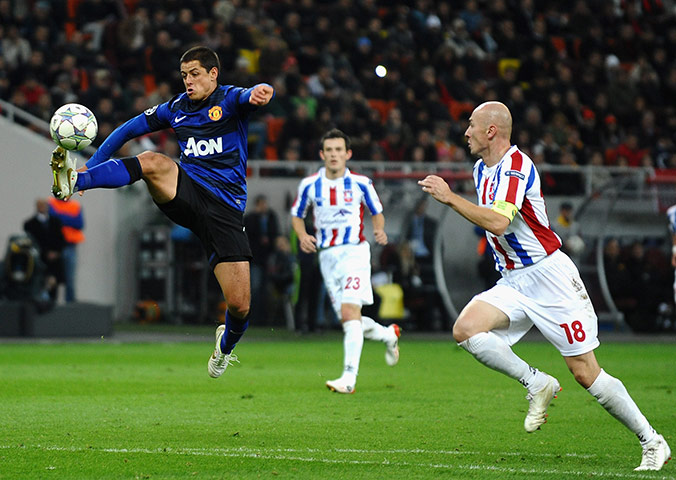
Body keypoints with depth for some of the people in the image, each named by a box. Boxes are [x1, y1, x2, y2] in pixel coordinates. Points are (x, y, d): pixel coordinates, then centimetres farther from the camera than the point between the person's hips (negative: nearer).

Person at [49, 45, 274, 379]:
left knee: (240, 306, -7)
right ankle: (74, 180, -52)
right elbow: (129, 130, 21)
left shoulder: (229, 100, 2)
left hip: (225, 210, -2)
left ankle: (226, 345, 29)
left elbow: (250, 96, -22)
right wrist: (92, 166, 10)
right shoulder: (176, 108, 14)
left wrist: (260, 92, -49)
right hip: (185, 192, 2)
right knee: (152, 162, -32)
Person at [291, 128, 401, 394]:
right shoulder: (309, 185, 4)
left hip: (355, 252, -4)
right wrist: (302, 236, -4)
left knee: (350, 312, -20)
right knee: (349, 320, 6)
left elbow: (377, 212, 11)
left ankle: (349, 377, -24)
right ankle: (389, 334, 38)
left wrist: (379, 230, -10)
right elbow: (296, 215, 16)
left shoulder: (361, 183, -1)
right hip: (327, 256, 4)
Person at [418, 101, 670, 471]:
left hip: (549, 276, -8)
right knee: (465, 329, -17)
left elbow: (498, 222, -31)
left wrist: (450, 198, -27)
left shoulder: (515, 166, -17)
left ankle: (652, 443, 4)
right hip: (512, 283, 8)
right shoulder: (482, 169, 12)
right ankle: (537, 384, -4)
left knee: (585, 372, -8)